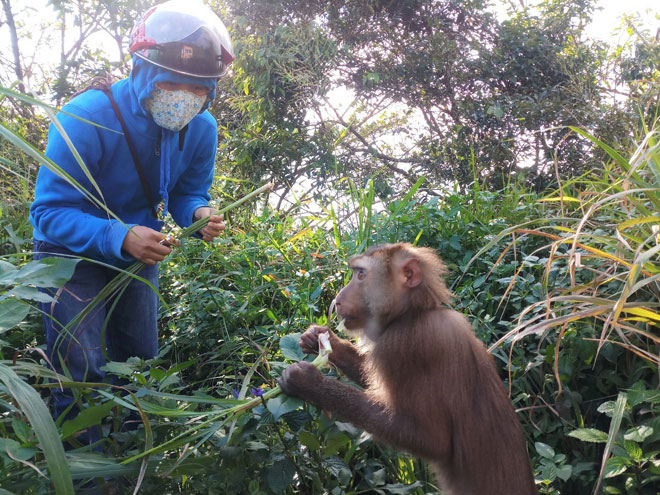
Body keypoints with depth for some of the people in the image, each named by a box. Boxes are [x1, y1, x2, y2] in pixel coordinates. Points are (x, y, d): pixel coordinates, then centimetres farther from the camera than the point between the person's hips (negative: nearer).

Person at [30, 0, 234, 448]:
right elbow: (50, 211, -28)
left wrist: (201, 214, -25)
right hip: (73, 254, -5)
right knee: (83, 378, -11)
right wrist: (119, 238, -45)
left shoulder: (202, 129, -13)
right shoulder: (87, 118, -30)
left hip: (139, 251, 5)